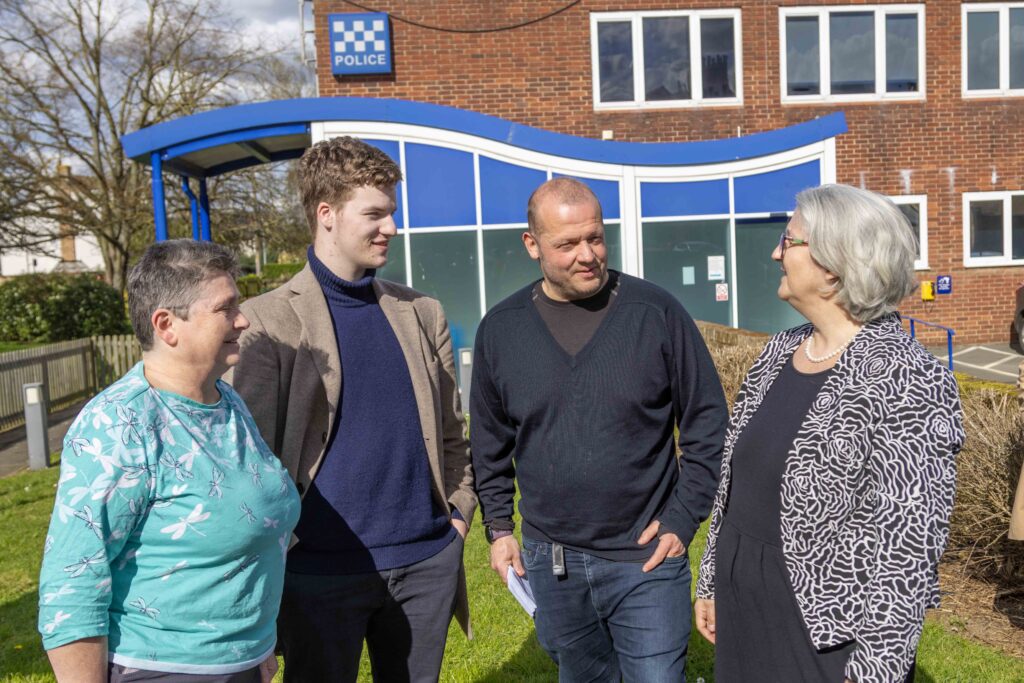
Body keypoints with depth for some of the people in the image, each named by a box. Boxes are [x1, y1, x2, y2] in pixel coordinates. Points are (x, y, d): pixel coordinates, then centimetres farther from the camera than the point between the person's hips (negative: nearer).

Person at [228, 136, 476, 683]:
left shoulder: (422, 313, 7)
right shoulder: (269, 320, -7)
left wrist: (459, 513, 3)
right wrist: (277, 548, -7)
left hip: (428, 560, 4)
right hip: (322, 568, -3)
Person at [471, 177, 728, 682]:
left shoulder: (656, 312, -8)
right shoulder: (501, 328, -1)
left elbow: (707, 423, -2)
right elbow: (489, 443, 9)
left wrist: (683, 519, -5)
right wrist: (497, 526, 7)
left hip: (645, 559, -2)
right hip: (548, 561, 3)